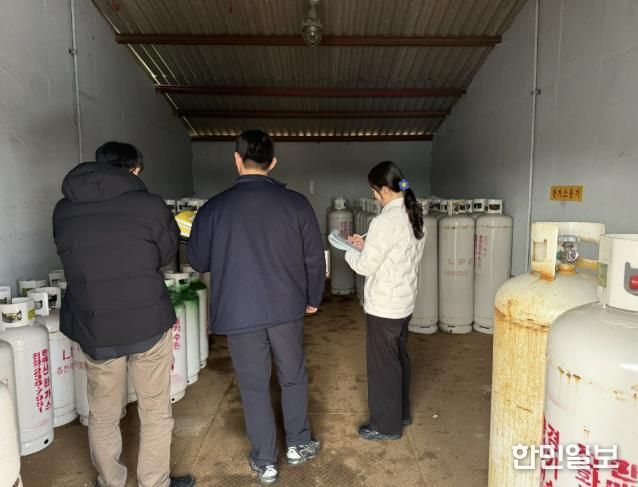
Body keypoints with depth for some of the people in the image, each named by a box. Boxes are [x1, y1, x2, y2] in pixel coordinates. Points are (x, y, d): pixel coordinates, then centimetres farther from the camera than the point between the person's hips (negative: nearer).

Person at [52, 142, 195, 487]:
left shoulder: (63, 210, 1)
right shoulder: (150, 206, -10)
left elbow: (73, 260, 12)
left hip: (92, 329, 4)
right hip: (148, 324, -3)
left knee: (102, 416, 21)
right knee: (155, 412, 15)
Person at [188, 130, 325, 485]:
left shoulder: (214, 208, -8)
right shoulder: (296, 203, -7)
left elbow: (198, 262, 4)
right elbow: (315, 259, -1)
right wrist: (313, 299, 14)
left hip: (238, 313, 0)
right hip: (286, 309, 1)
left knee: (254, 387, 14)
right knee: (294, 377, 21)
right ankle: (299, 444, 36)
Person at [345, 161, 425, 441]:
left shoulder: (385, 221, -24)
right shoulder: (413, 216, 4)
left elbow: (365, 266, -18)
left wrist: (350, 251, 1)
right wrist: (367, 246, 9)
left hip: (384, 305, -9)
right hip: (404, 300, 9)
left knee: (382, 363, 7)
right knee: (399, 358, 21)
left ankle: (387, 425, 23)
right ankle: (401, 413, 38)